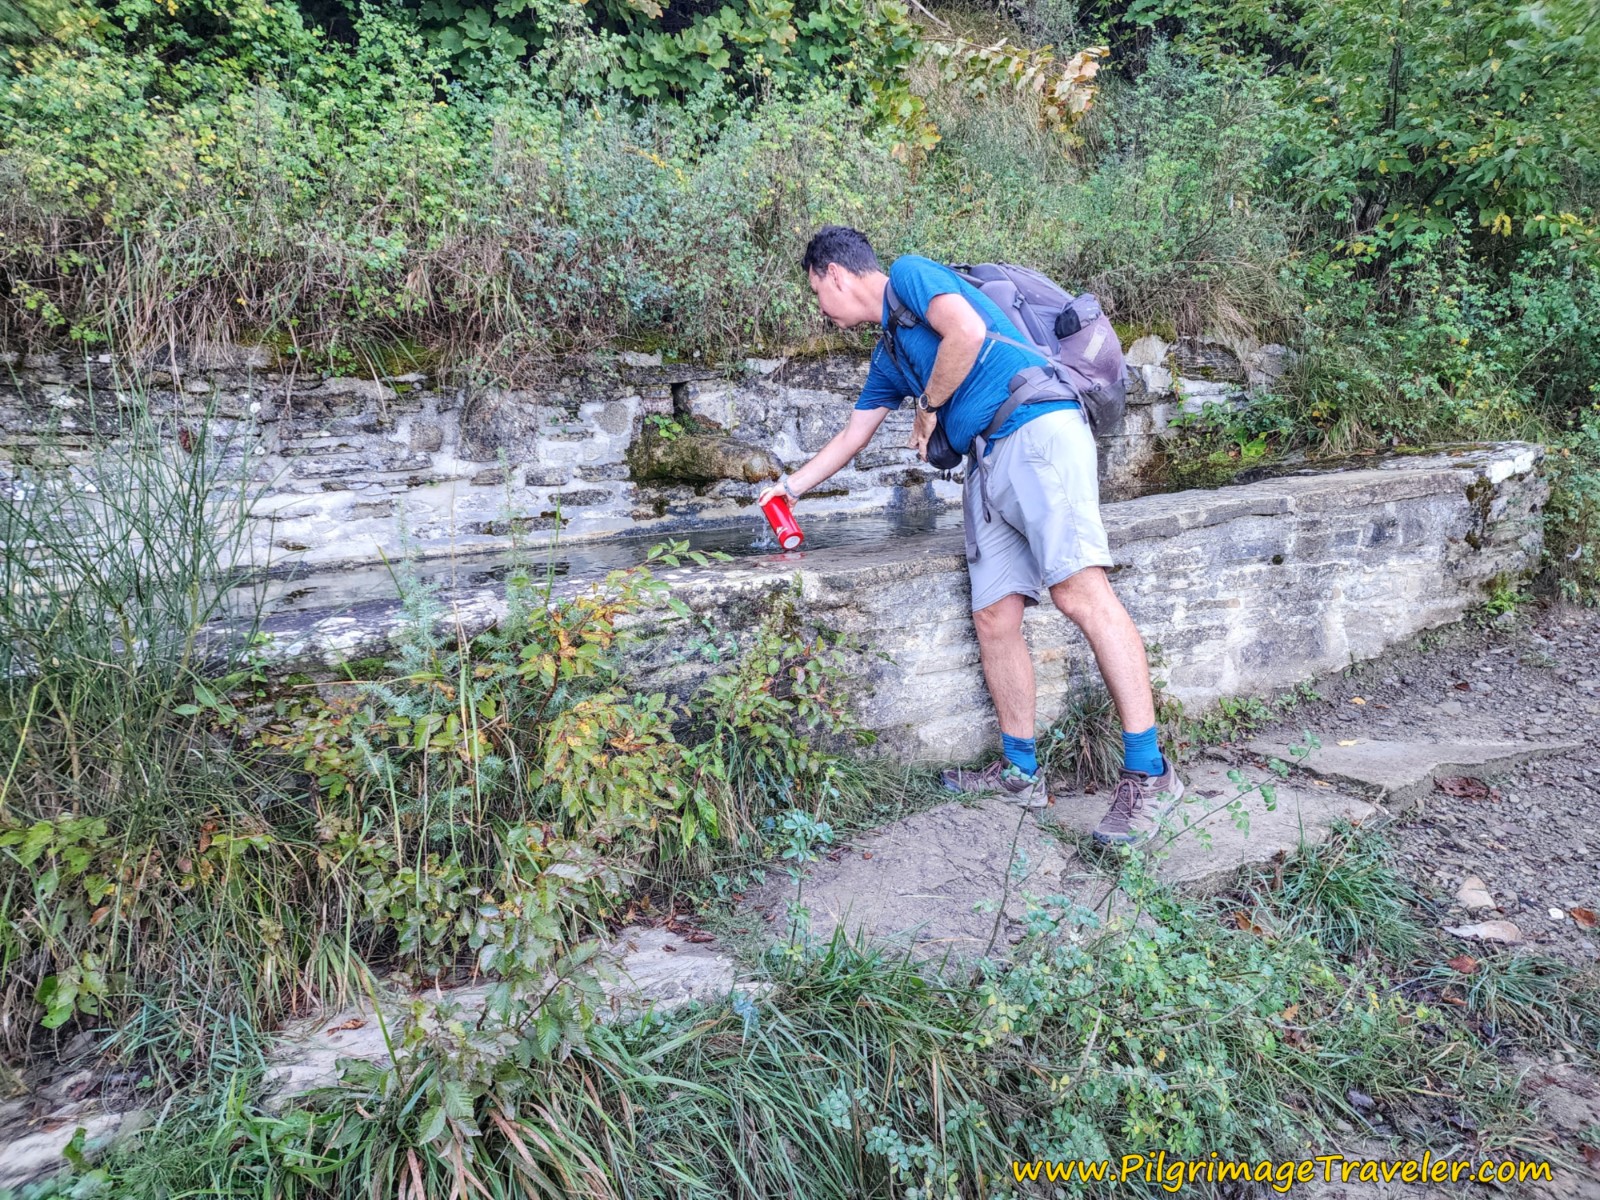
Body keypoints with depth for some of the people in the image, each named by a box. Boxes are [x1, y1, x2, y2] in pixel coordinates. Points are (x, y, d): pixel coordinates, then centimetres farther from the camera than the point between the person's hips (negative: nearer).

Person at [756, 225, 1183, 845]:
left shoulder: (909, 273, 5)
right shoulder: (889, 356, 29)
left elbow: (967, 331, -13)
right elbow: (852, 436, 39)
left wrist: (930, 407, 2)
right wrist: (790, 486, 47)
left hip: (1037, 428, -9)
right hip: (987, 465, 9)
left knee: (1080, 591, -21)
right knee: (994, 617, 0)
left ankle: (1148, 773, -21)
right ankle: (1021, 772, 7)